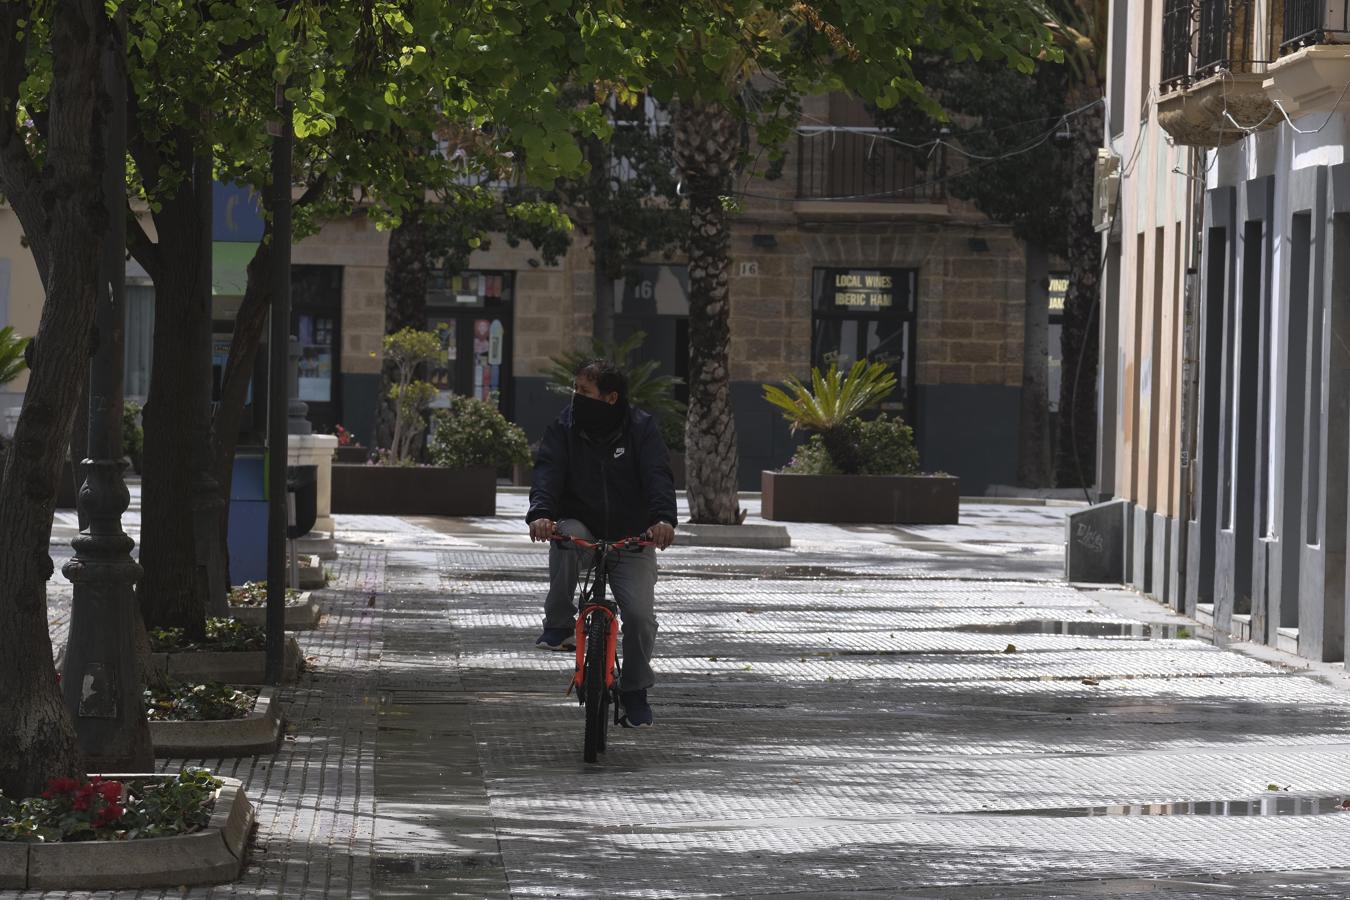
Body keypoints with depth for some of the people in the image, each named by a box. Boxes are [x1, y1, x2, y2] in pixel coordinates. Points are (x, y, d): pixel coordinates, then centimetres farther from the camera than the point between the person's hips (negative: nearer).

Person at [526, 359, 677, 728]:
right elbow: (547, 471, -18)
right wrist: (540, 513, -39)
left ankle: (635, 692, 8)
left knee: (640, 614, -16)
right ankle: (559, 624, -19)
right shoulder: (565, 428, -5)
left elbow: (658, 475, -19)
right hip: (582, 527, 1)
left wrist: (663, 517, -39)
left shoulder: (641, 428, -8)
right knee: (565, 537, -36)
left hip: (631, 539, -1)